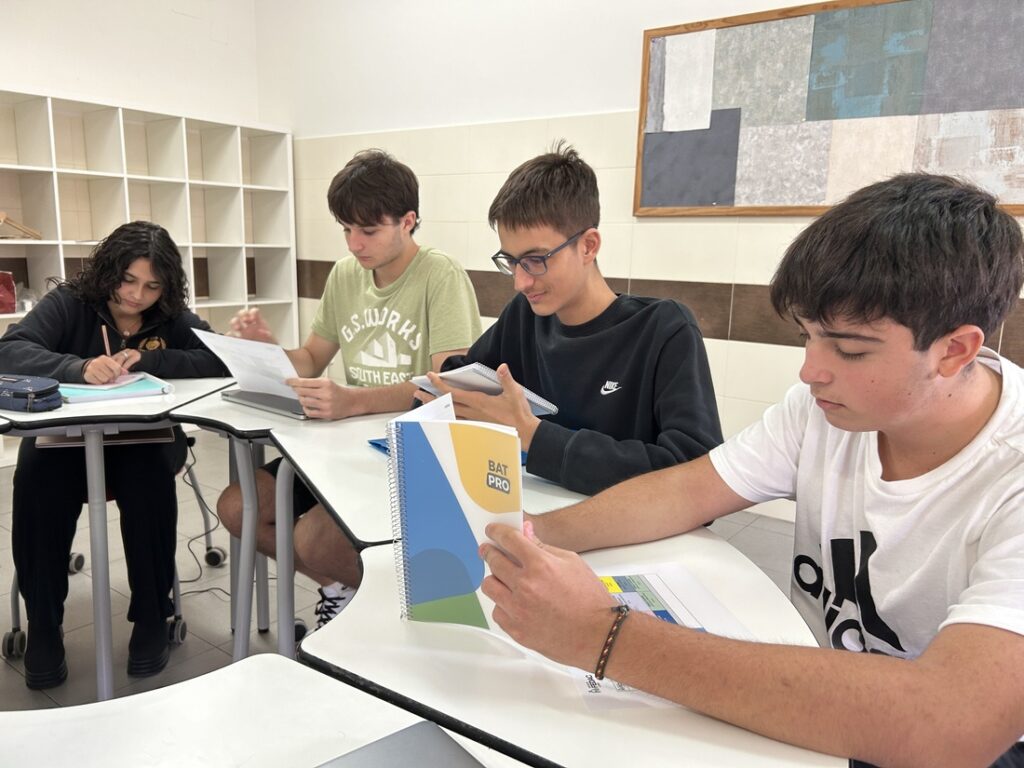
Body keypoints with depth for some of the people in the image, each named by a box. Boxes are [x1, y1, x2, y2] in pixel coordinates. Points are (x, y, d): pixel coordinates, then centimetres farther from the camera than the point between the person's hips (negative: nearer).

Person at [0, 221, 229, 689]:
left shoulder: (171, 318, 1)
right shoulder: (69, 303, -2)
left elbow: (223, 360, -12)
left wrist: (147, 358, -21)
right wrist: (80, 367, -36)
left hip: (144, 441, 0)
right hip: (65, 438, 0)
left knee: (149, 480, -32)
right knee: (38, 483, -31)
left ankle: (152, 618, -15)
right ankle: (42, 627, -14)